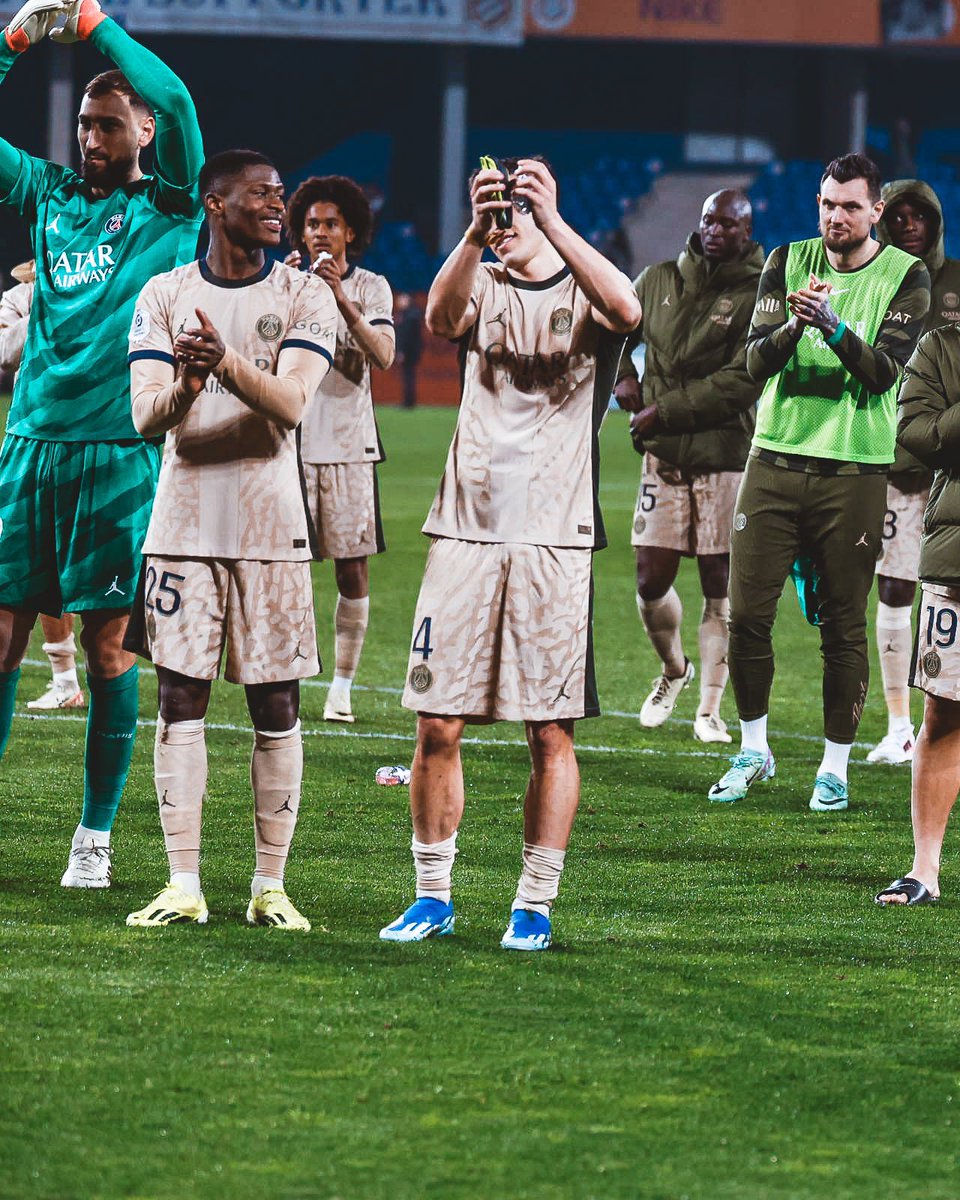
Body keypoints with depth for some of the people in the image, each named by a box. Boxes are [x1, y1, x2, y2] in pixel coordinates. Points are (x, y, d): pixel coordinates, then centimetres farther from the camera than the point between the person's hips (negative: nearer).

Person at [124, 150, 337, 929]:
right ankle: (183, 886, 2)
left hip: (270, 527, -1)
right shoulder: (164, 296, 5)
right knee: (180, 697, -1)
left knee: (276, 705, 1)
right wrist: (182, 387, -27)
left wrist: (229, 363, -32)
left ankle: (271, 886, 7)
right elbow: (145, 418, -4)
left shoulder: (305, 297, 2)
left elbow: (290, 404, -13)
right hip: (184, 523, 1)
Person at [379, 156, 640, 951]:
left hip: (555, 540, -2)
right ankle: (433, 898, 13)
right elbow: (441, 318, -13)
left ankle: (536, 906, 7)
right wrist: (475, 230, -28)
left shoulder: (584, 294, 4)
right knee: (438, 724, 2)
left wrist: (549, 218, -26)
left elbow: (626, 311, -21)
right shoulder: (485, 289, 11)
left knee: (550, 732, -1)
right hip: (468, 528, 2)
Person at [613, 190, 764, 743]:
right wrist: (623, 375, 4)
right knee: (652, 582, 2)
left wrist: (665, 411, -15)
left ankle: (710, 708, 10)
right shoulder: (660, 280, 7)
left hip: (726, 456, -3)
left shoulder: (758, 297, -7)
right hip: (664, 455, 3)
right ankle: (673, 669, 31)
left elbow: (742, 382, -15)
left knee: (719, 586, 1)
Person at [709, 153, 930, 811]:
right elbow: (757, 360, -2)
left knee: (844, 627, 1)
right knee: (747, 613, 0)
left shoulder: (904, 277, -1)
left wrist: (834, 326, -28)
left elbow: (883, 370, -12)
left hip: (853, 471, -2)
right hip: (777, 460, 2)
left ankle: (835, 767, 11)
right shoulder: (789, 262, 7)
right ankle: (754, 750, 17)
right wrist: (793, 326, -22)